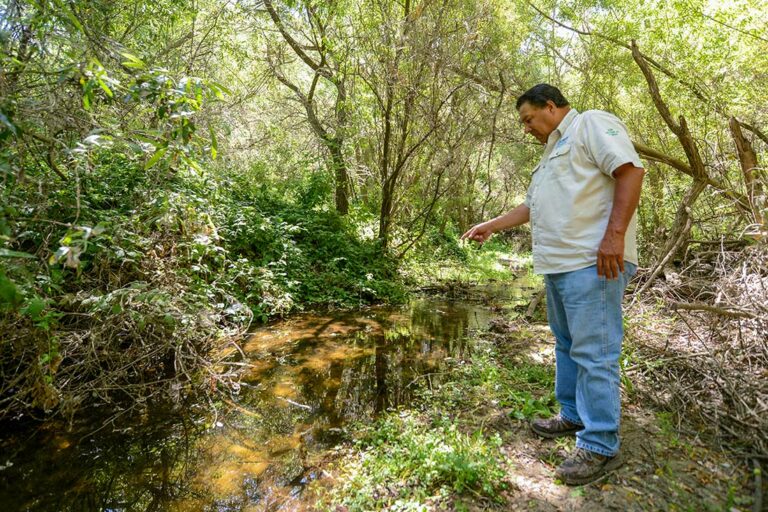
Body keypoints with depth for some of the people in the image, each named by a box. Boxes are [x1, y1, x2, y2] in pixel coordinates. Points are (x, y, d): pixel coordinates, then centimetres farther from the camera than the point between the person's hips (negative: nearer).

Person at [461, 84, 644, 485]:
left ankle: (600, 446, 5)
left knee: (593, 352, -6)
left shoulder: (592, 124, -2)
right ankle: (573, 416, 30)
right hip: (559, 265, 10)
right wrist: (491, 226, 28)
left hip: (592, 264, -10)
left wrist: (614, 234, -23)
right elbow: (531, 207, 30)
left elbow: (630, 170, -15)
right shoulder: (551, 153, 27)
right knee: (566, 345, 16)